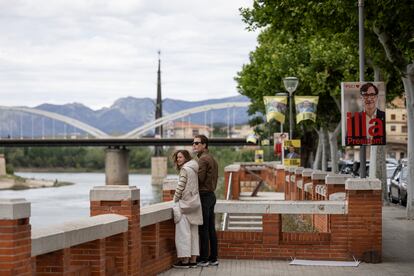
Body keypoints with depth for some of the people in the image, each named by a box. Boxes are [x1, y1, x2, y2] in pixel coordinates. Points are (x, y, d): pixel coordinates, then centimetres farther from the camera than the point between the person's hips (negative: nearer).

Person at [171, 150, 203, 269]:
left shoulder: (184, 169, -11)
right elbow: (192, 187, 13)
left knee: (183, 232, -6)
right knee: (193, 232, 8)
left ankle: (185, 260, -7)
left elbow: (180, 187, -14)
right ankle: (193, 260, 10)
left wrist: (175, 201, -2)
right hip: (194, 203, 9)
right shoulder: (194, 169, 14)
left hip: (185, 204, -9)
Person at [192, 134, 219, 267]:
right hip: (211, 195, 9)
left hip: (204, 196, -9)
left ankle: (203, 259, -5)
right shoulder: (212, 158, 17)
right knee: (211, 229, 10)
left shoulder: (203, 159, -13)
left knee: (203, 229, -6)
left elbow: (199, 179, -19)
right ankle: (213, 258, 12)